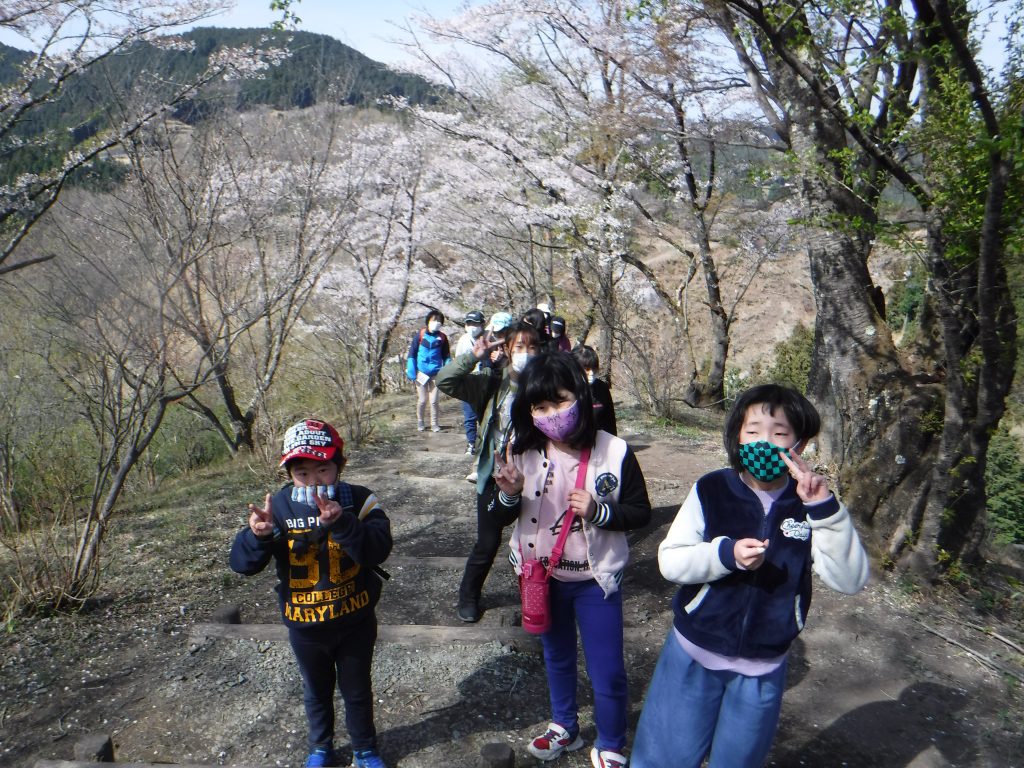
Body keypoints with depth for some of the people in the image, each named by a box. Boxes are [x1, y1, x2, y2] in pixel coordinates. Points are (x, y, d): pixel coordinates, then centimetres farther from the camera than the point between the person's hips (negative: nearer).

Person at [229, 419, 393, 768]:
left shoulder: (359, 500, -19)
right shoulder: (277, 507, -15)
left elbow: (378, 550, -33)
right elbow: (242, 563, -20)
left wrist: (341, 523, -49)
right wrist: (257, 536, -42)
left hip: (355, 621, -1)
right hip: (304, 626, 2)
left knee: (357, 690, 21)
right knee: (316, 691, 26)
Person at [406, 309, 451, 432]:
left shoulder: (442, 337, 2)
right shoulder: (420, 334, -4)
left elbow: (446, 356, 10)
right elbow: (411, 353, 0)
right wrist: (411, 371, -6)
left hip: (435, 373, 1)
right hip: (421, 372, -1)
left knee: (433, 400, 0)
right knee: (422, 399, 5)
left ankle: (435, 424, 17)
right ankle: (420, 422, 26)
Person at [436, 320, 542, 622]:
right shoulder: (492, 386, -7)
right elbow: (445, 381, -13)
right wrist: (473, 356, -20)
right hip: (494, 477, -1)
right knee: (487, 543, 9)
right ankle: (468, 597, 33)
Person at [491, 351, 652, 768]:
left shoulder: (614, 452, -20)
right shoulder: (523, 452, -12)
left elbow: (640, 512, -11)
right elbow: (502, 518, -3)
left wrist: (598, 511, -28)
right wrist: (509, 494, -25)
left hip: (596, 579, -3)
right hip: (543, 577, 3)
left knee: (607, 672, 9)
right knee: (557, 658, 25)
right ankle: (565, 727, 50)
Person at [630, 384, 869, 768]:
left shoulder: (808, 504, -9)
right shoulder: (711, 491, -12)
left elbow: (850, 580, -18)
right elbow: (669, 560, -12)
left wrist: (825, 508, -31)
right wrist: (725, 554, -29)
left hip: (764, 668, 2)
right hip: (694, 654, -1)